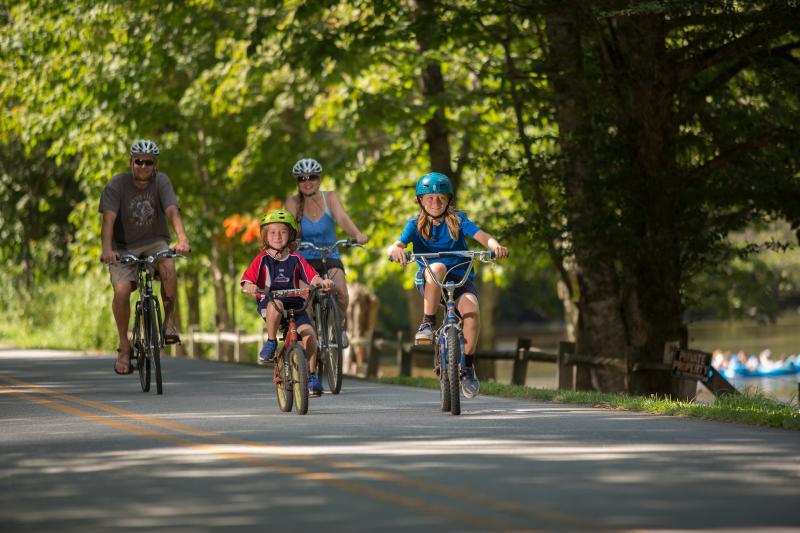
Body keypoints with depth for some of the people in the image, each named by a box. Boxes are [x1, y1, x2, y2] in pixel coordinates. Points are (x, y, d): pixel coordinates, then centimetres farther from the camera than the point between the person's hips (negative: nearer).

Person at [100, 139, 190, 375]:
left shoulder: (161, 182, -10)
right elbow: (109, 219, -22)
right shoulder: (117, 185, -12)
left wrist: (182, 238, -43)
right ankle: (124, 347, -4)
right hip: (124, 247, 0)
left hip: (154, 243, 0)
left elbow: (172, 212, -24)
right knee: (121, 291, -23)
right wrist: (107, 249, -39)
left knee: (168, 266, -33)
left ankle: (169, 321, -15)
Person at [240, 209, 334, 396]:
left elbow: (312, 276, 0)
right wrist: (249, 286, -30)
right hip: (268, 303, -2)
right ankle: (271, 342, -18)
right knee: (275, 304, -39)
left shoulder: (295, 259, 10)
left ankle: (311, 376, -9)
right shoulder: (263, 259, 5)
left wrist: (323, 282, -23)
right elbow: (248, 278, -6)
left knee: (308, 333, -21)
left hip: (295, 305, 2)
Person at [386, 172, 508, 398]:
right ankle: (427, 324, -26)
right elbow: (396, 245, -14)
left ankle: (468, 366, -12)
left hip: (459, 277, 1)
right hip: (428, 281, -1)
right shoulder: (416, 224, 2)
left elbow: (481, 236, -13)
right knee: (437, 267, -37)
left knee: (472, 310, -29)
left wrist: (495, 245, -36)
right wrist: (396, 250, -40)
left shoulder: (457, 219, 2)